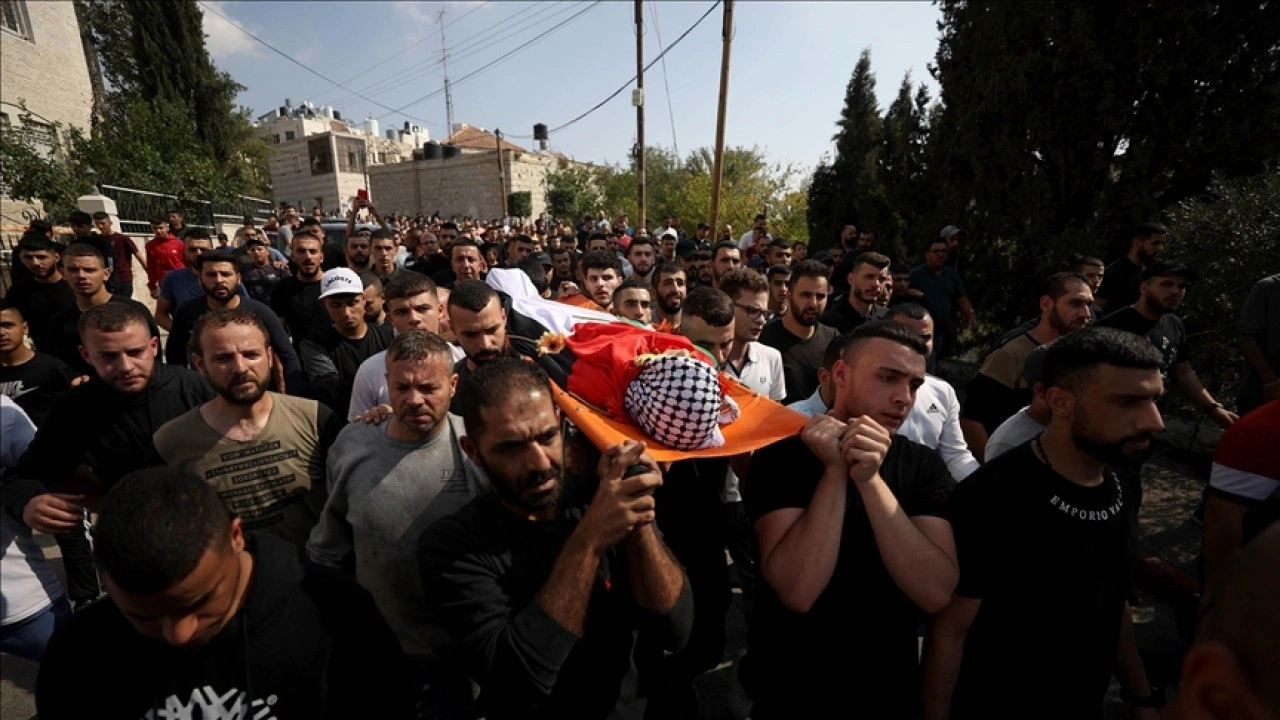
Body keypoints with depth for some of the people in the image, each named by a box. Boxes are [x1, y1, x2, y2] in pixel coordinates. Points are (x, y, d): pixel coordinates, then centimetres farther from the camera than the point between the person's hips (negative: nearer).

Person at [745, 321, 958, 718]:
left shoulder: (924, 465, -7)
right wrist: (836, 471, -29)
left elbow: (936, 593, -20)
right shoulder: (783, 453, -17)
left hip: (890, 684, 3)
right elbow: (797, 592, -27)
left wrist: (871, 480, -29)